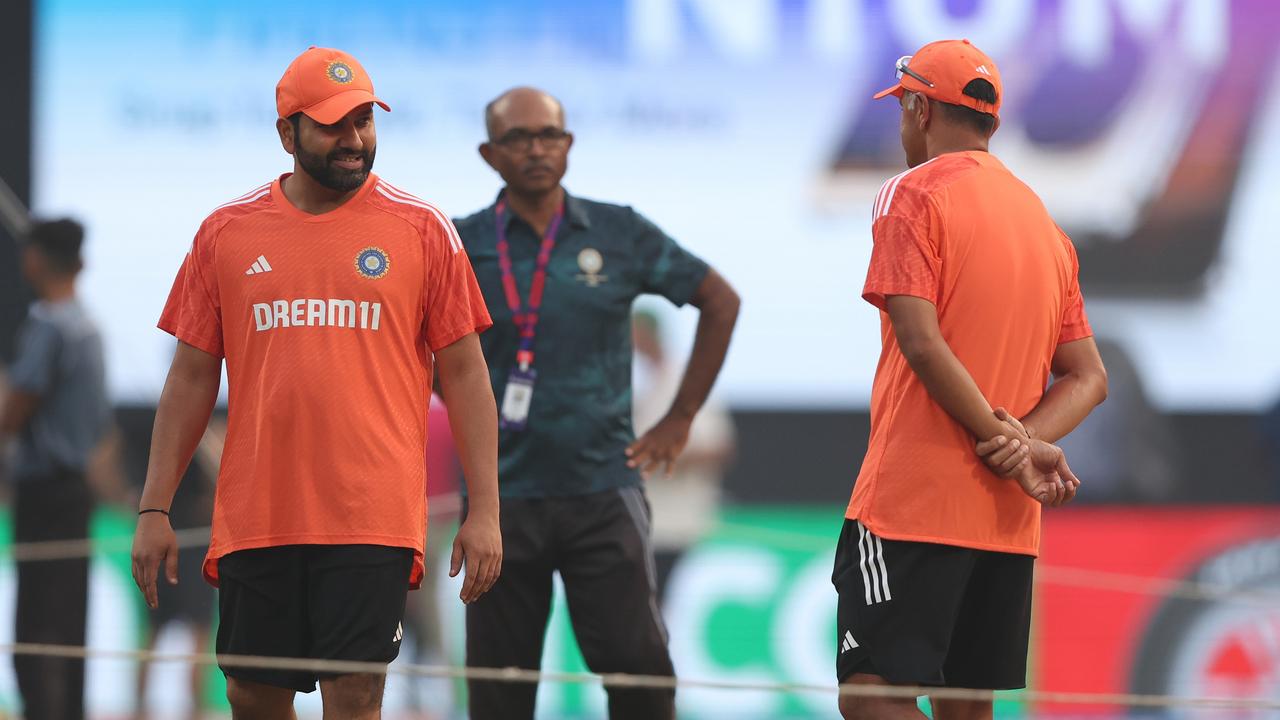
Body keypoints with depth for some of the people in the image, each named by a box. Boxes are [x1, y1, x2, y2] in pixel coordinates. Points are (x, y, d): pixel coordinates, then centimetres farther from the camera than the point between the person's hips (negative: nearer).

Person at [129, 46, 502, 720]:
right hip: (252, 516, 2)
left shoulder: (421, 229, 3)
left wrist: (484, 510, -2)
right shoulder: (225, 233, 8)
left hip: (374, 523, -2)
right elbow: (191, 378, 12)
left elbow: (464, 372, 5)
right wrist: (154, 509, 7)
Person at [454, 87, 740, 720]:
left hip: (603, 488, 0)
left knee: (637, 665, -7)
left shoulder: (619, 234, 4)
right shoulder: (460, 246, 2)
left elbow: (720, 301, 13)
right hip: (503, 495, 0)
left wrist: (680, 418, 9)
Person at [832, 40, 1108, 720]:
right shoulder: (1043, 219, 16)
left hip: (912, 502, -7)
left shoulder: (914, 195, -5)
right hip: (1009, 520, 7)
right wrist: (1023, 440, -4)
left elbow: (922, 344, -17)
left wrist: (1004, 443, -13)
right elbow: (1087, 377, 12)